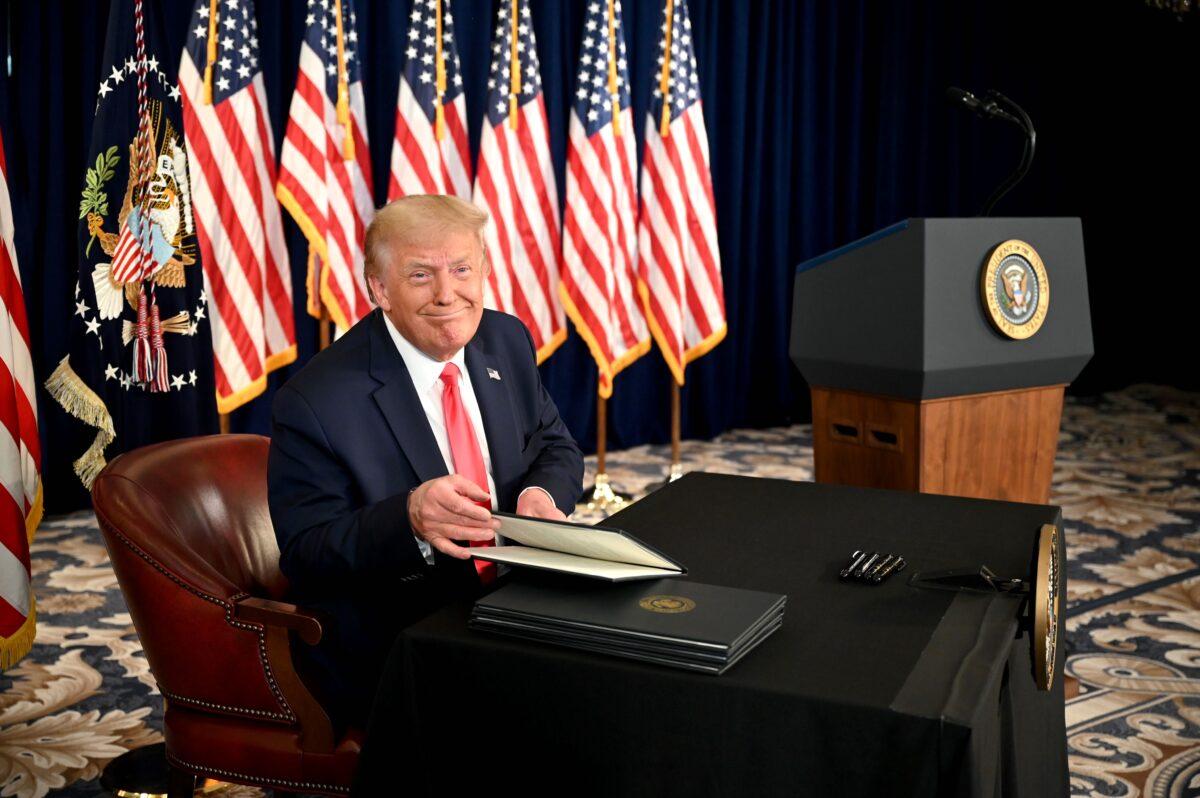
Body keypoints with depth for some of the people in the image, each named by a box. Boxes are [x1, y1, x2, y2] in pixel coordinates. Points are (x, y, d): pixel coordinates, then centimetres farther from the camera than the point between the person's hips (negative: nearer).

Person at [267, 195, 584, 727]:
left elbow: (557, 448, 14)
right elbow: (305, 555, -14)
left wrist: (541, 494, -12)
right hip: (387, 654, -6)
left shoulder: (506, 341, 4)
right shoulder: (314, 403, -15)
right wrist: (409, 519, -33)